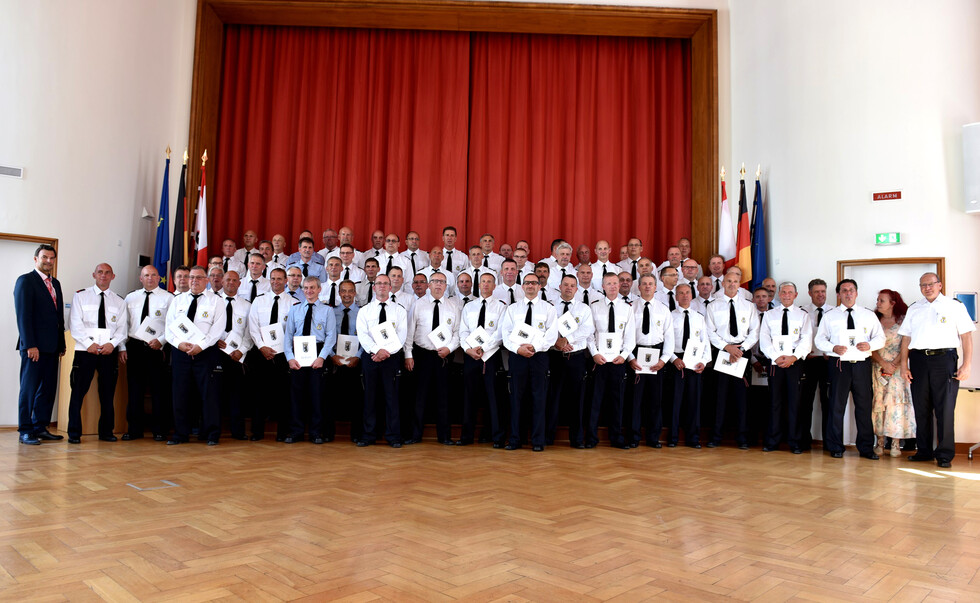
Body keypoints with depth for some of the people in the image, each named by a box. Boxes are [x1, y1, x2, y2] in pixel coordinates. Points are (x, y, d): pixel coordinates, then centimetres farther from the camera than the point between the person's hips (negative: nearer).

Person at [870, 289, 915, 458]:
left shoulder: (903, 320, 2)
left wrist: (894, 364, -12)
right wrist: (883, 363, -10)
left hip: (898, 368, -2)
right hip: (878, 368, 2)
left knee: (897, 401, -6)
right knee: (879, 402, -1)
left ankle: (895, 444, -1)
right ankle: (880, 442, 2)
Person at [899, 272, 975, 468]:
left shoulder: (954, 306, 7)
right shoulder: (914, 309, 16)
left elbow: (966, 336, 1)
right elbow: (906, 338, 13)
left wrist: (966, 365, -8)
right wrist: (904, 364, 5)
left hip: (944, 358, -3)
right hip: (918, 360, 3)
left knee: (945, 408, -4)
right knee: (921, 407, 7)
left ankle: (945, 454, 4)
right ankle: (924, 451, 16)